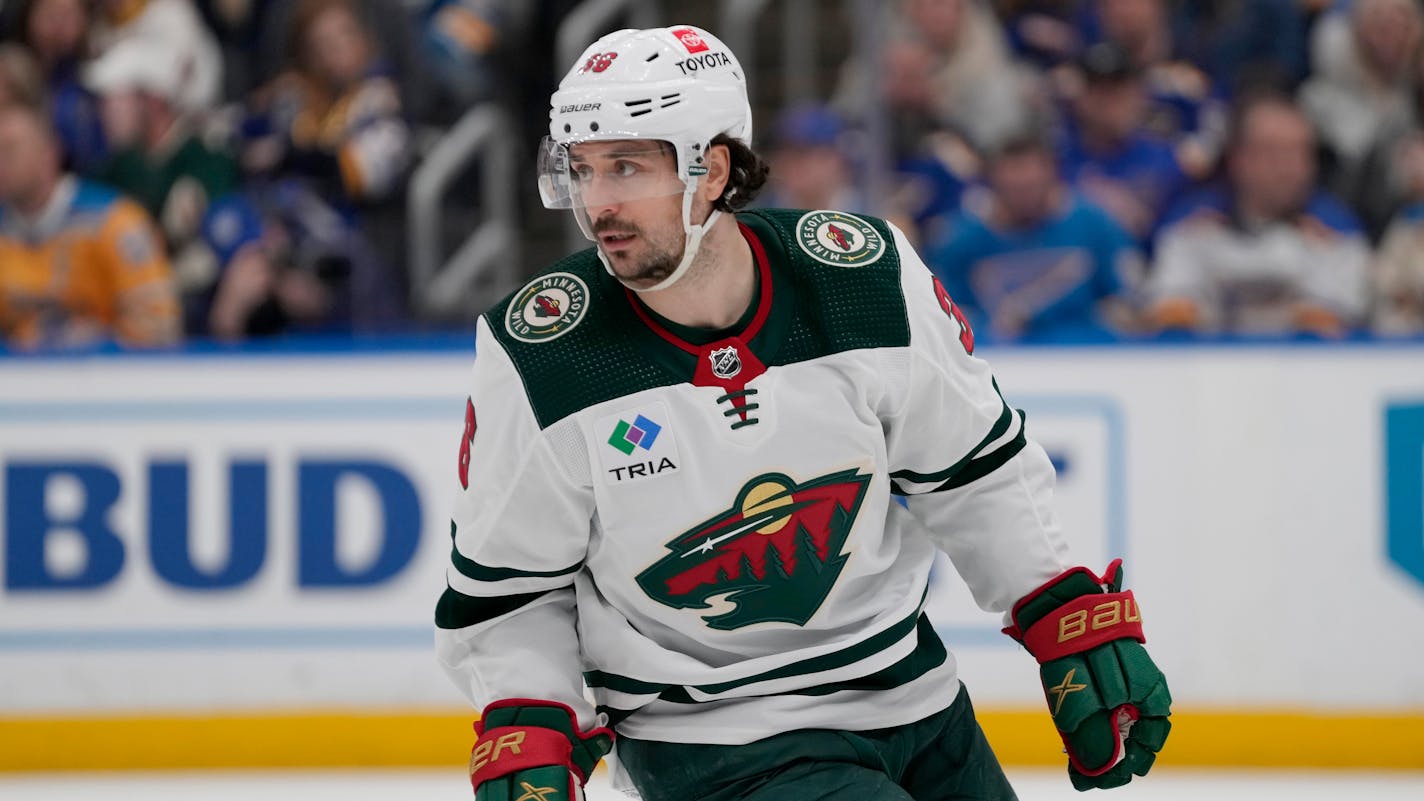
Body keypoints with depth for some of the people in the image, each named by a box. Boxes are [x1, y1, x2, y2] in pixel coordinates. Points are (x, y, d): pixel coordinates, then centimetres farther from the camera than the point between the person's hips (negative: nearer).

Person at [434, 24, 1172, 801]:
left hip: (913, 697, 4)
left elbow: (976, 470, 4)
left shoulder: (867, 276, -11)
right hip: (705, 733, -4)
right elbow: (503, 589, -4)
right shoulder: (536, 361, -16)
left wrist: (1076, 623, 1)